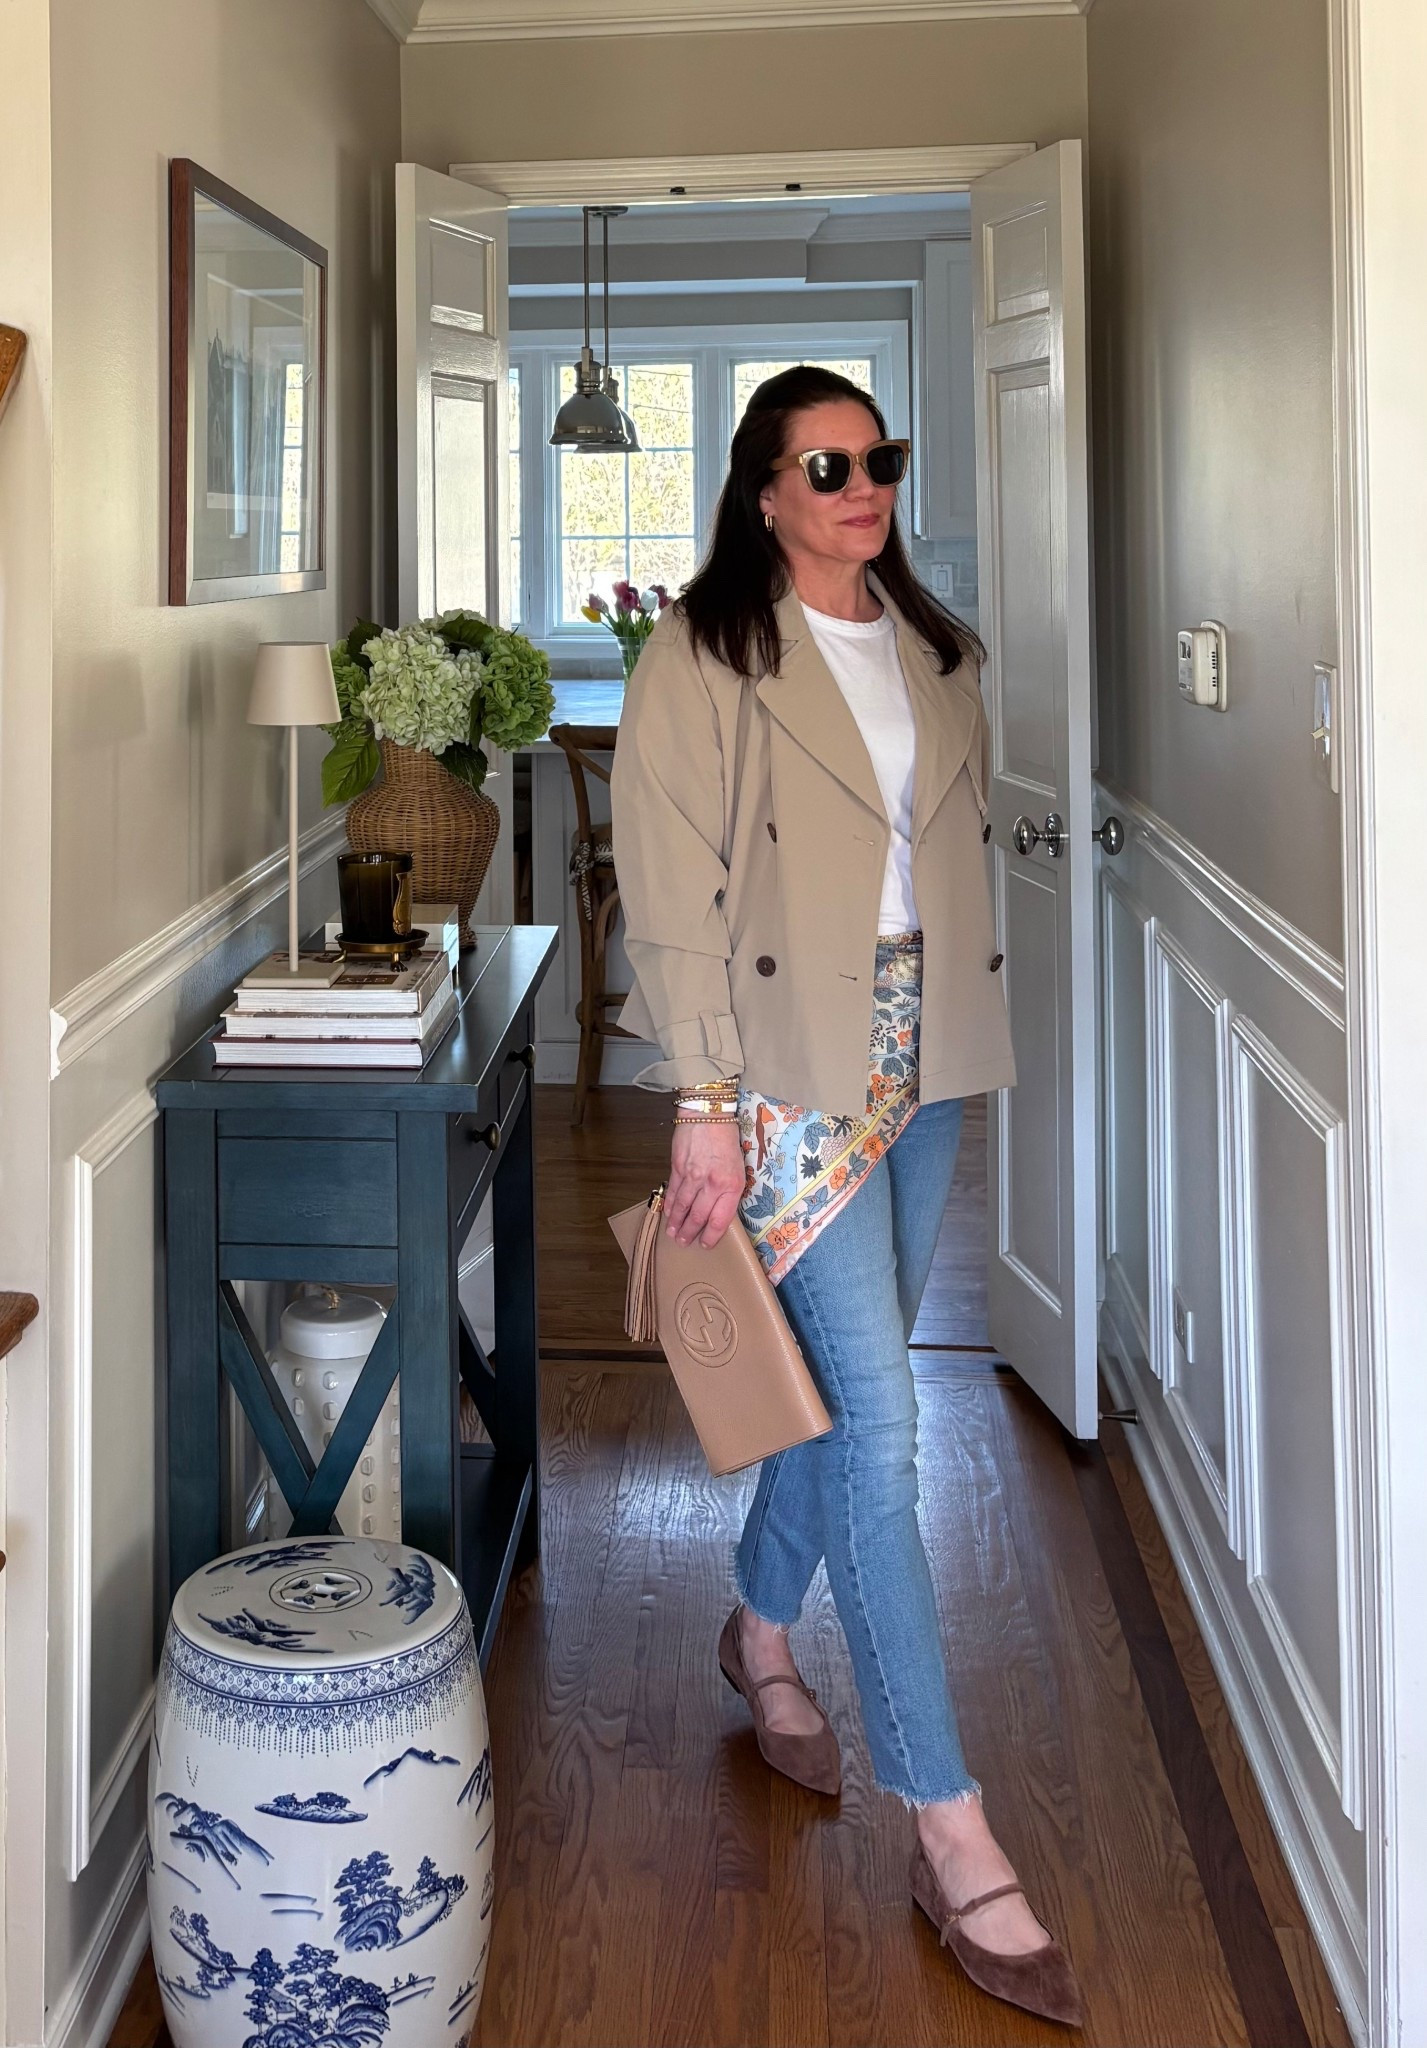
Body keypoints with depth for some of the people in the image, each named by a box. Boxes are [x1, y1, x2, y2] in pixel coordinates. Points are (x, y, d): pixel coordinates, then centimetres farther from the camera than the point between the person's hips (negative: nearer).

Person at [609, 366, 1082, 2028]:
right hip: (790, 1068, -7)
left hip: (921, 1060, 7)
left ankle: (761, 1631, 42)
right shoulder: (701, 659, -8)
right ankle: (949, 1833, -2)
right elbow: (671, 893, -12)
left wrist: (958, 1034, 14)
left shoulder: (932, 649, 12)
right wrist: (701, 1109, -16)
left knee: (849, 1380, 16)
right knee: (876, 1422, -8)